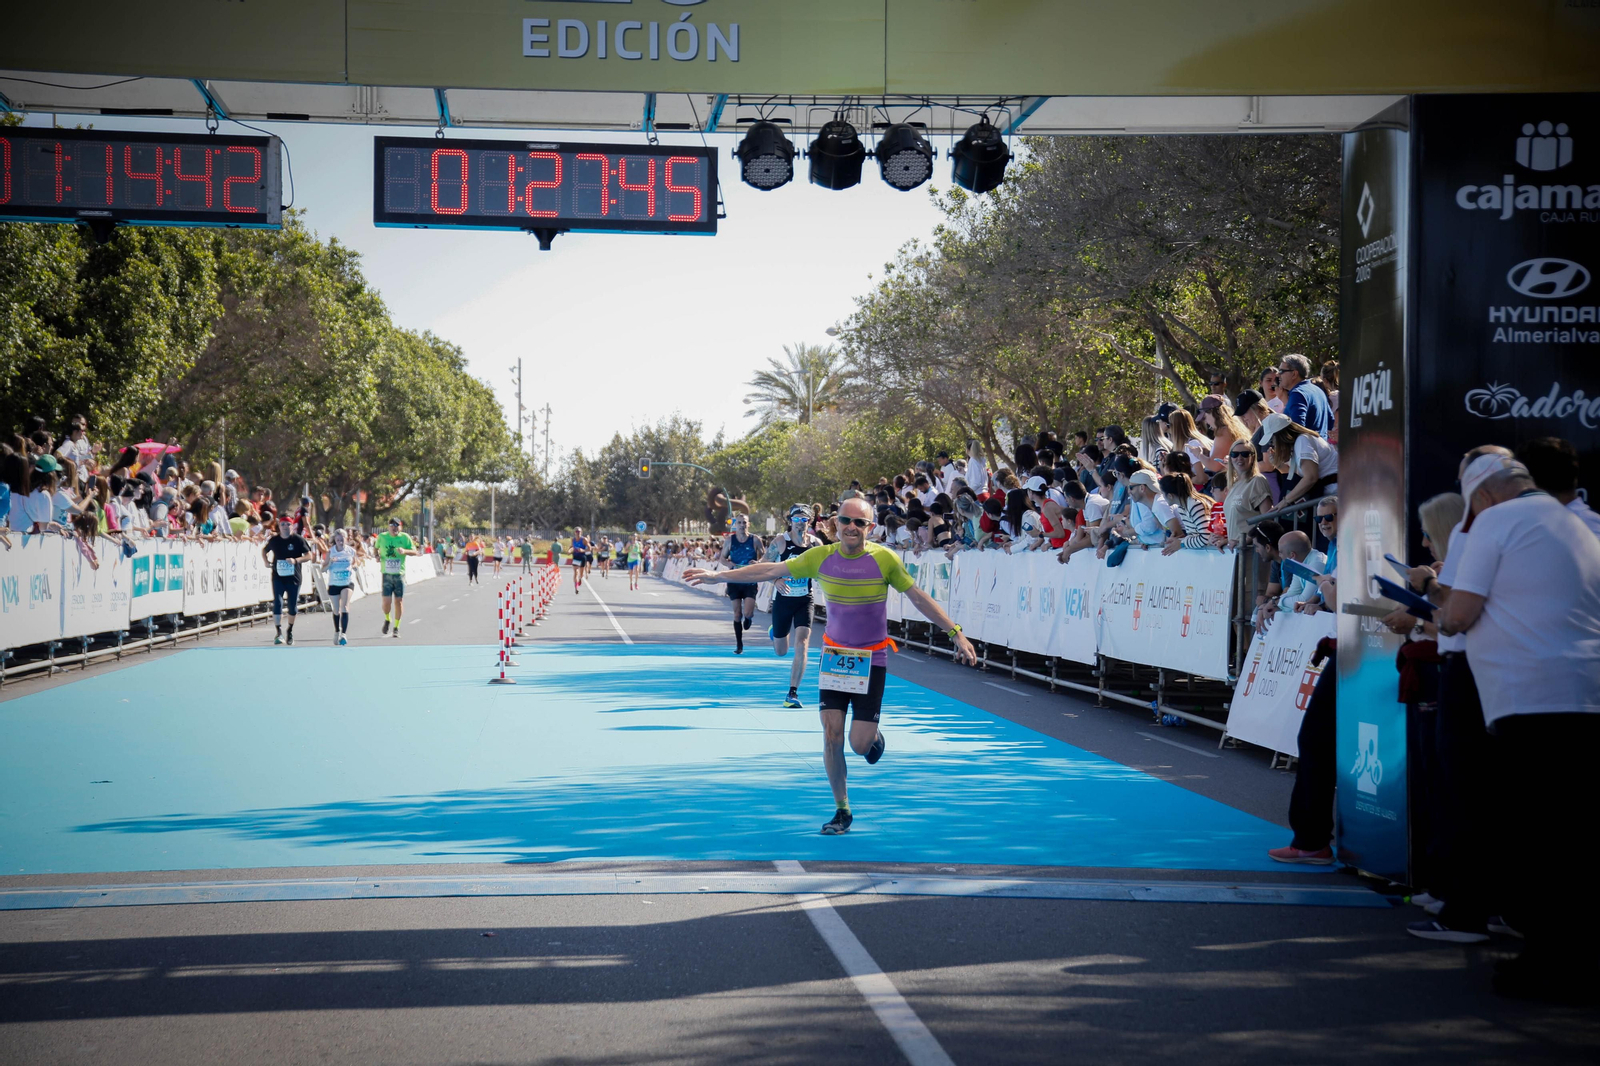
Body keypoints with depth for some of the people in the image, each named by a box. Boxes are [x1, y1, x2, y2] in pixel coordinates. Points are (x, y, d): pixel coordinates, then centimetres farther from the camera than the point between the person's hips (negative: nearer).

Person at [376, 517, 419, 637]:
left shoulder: (405, 537, 0)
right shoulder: (382, 537, 4)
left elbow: (415, 552, 2)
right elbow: (376, 548, 21)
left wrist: (405, 551, -17)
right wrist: (377, 556, 0)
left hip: (400, 574, 0)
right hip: (386, 574, 0)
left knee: (398, 601, 1)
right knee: (386, 601, -8)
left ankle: (397, 627, 16)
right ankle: (387, 619, 24)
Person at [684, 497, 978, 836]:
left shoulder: (884, 559, -13)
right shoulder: (821, 557, -7)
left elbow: (918, 597, -5)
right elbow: (771, 570, 0)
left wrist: (956, 634, -8)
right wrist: (718, 576, -1)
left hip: (871, 660, -2)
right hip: (835, 656, 2)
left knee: (860, 745, -7)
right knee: (831, 734, -5)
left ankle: (874, 734, 32)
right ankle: (842, 811, 11)